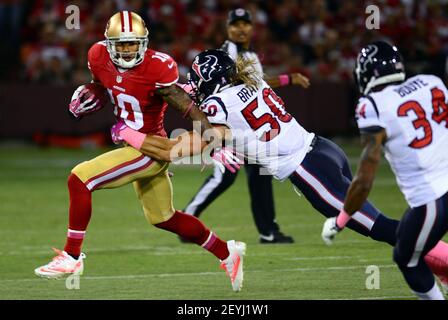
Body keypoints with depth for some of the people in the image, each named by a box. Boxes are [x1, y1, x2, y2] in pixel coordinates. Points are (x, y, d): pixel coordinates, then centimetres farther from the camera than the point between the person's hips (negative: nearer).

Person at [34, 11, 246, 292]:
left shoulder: (157, 69, -24)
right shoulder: (99, 56, -5)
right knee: (164, 219, 22)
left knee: (79, 179, -15)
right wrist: (87, 98, -4)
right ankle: (227, 253, 37)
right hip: (135, 146, 8)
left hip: (150, 149, -8)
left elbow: (188, 107, -21)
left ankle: (72, 256, -4)